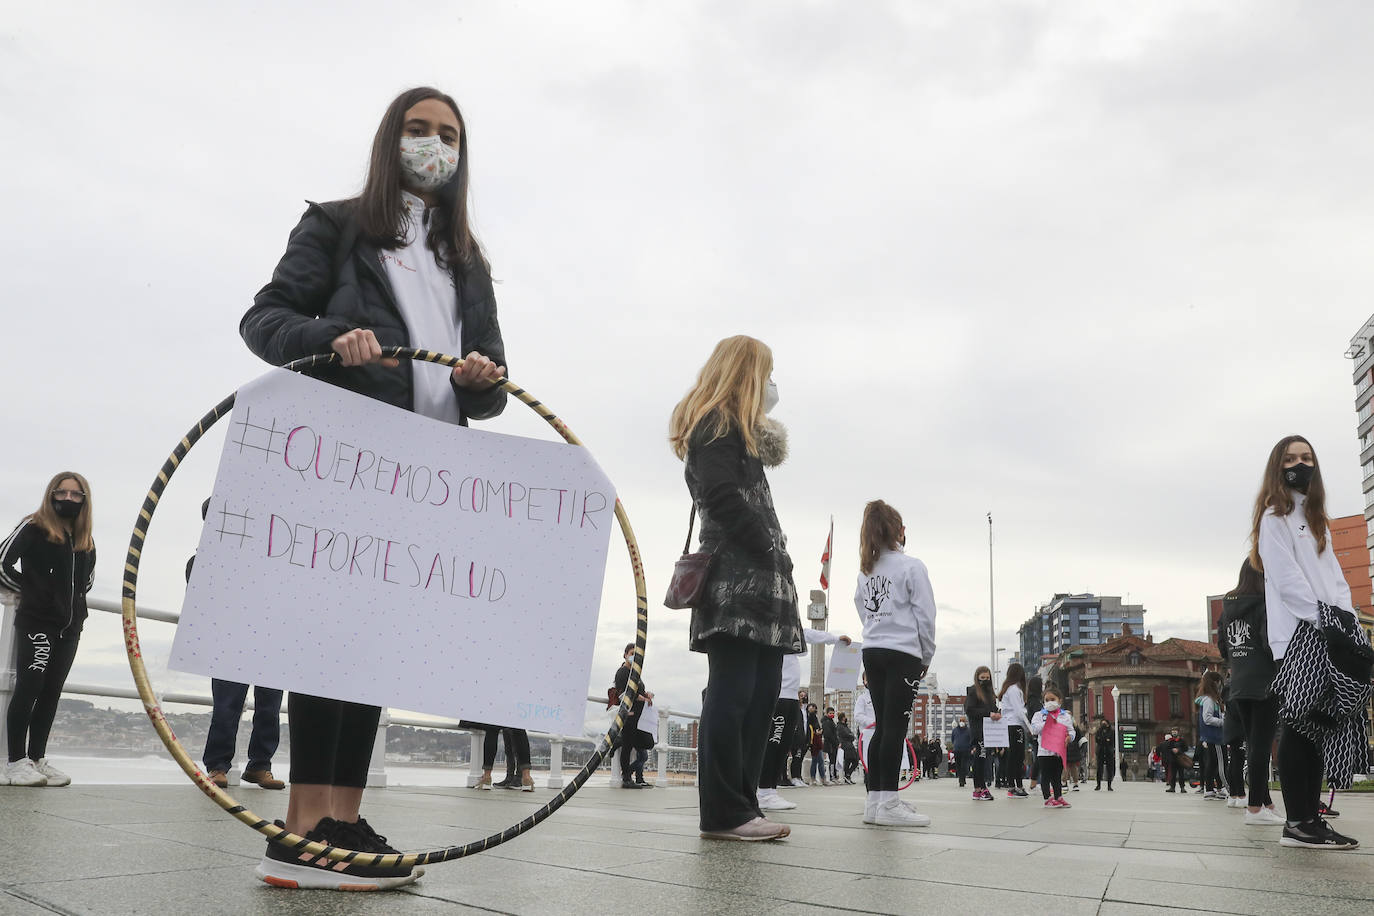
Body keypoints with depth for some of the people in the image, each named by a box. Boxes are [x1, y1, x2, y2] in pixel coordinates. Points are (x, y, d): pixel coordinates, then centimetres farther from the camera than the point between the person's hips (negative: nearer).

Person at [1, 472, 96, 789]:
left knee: (51, 692, 7)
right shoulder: (33, 528, -4)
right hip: (36, 621, -5)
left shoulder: (85, 541, 14)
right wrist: (27, 589, -2)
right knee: (29, 687, -8)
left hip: (71, 626, 6)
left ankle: (37, 759, 12)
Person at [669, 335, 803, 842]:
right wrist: (771, 551, -15)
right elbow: (722, 496, -16)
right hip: (736, 577, -10)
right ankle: (724, 812, -6)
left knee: (760, 695, 7)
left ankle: (741, 805, 11)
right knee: (732, 696, -10)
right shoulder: (717, 425, -3)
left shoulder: (736, 429, 29)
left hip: (756, 579, 10)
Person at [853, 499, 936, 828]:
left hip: (872, 652, 6)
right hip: (903, 653, -6)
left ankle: (874, 801, 10)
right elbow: (924, 615, -6)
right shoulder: (911, 566, -5)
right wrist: (926, 656, 4)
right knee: (896, 726, -7)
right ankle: (889, 804, -9)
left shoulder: (865, 570, 12)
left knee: (883, 726, 10)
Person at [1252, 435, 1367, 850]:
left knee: (1323, 726, 4)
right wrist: (1324, 621, -18)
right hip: (1298, 633, -7)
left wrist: (1348, 618, 0)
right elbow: (1286, 578, -10)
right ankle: (1297, 823, -7)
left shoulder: (1316, 518, 23)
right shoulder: (1275, 517, -1)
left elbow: (1334, 574, 16)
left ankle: (1312, 818, 6)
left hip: (1329, 632, 8)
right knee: (1301, 725, -9)